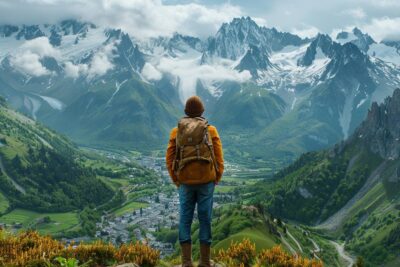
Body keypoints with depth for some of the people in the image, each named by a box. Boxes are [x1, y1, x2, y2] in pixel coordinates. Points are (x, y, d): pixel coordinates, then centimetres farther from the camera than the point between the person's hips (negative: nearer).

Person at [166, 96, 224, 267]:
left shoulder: (176, 132, 3)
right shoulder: (211, 130, 0)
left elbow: (170, 159, 2)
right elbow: (218, 158, -2)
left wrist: (176, 181, 13)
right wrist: (216, 180, 10)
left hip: (185, 182, 1)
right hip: (206, 181, -1)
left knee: (185, 220, 7)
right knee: (205, 219, 6)